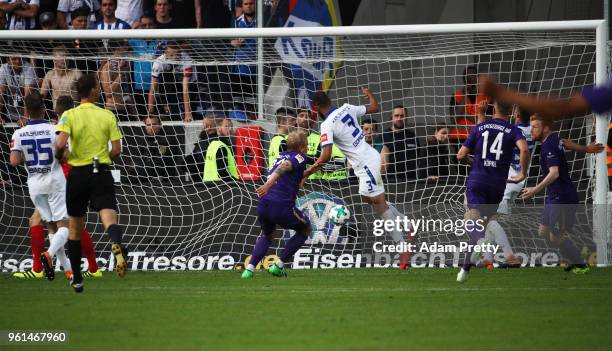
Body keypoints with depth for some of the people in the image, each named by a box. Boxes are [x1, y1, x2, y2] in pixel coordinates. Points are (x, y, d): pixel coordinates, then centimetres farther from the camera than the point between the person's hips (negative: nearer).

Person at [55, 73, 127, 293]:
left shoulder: (70, 115, -3)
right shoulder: (107, 116, 1)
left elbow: (60, 145, -17)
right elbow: (116, 150, -2)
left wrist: (59, 157, 4)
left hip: (77, 174, 1)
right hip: (102, 173, -1)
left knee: (75, 229, 14)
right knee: (109, 217, -15)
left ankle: (76, 279, 21)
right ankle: (117, 245, -50)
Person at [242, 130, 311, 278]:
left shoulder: (281, 156, 23)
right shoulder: (299, 157, 2)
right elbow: (284, 167, -17)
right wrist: (269, 184, -32)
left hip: (263, 205, 6)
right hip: (282, 206, -6)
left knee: (266, 235, 33)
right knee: (305, 229, 21)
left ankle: (250, 268, 11)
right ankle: (278, 266, 13)